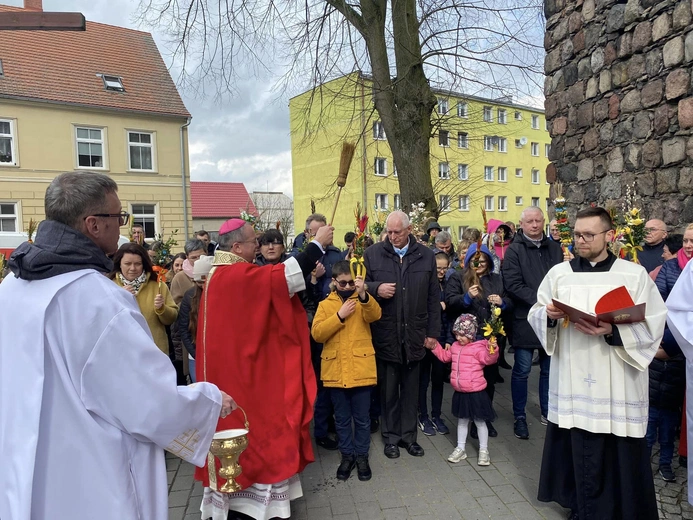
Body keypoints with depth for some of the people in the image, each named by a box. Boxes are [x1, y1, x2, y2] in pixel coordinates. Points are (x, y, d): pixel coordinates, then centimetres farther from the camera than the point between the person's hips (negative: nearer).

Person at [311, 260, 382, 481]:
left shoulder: (363, 300, 4)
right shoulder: (325, 304, 5)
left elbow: (375, 315, -17)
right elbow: (317, 334, -7)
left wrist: (363, 294, -33)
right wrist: (340, 316, -16)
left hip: (361, 369, -1)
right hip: (336, 371, 1)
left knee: (362, 418, 10)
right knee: (342, 418, 13)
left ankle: (361, 455, 26)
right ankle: (347, 455, 28)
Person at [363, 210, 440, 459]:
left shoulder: (426, 256, 4)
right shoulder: (373, 254, -2)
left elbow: (433, 297, 6)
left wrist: (432, 332, 4)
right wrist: (376, 289, -17)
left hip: (414, 334, 2)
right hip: (385, 335, -1)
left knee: (411, 389, 14)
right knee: (389, 389, 10)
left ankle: (408, 435, 30)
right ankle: (391, 437, 28)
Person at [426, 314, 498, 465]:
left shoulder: (478, 348, -14)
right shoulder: (455, 346, 8)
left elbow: (488, 359, -30)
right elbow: (445, 356, 23)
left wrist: (492, 351, -48)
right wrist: (435, 346, 15)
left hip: (475, 392, -7)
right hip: (460, 392, 7)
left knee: (479, 421, 8)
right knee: (462, 421, 18)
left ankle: (484, 451, 23)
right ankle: (460, 449, 30)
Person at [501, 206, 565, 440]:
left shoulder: (554, 248, 10)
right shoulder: (514, 250, -5)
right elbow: (513, 285, -13)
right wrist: (539, 301, -21)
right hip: (525, 320, -4)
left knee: (549, 369, 14)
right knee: (522, 370, 4)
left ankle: (547, 412, 30)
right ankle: (519, 416, 18)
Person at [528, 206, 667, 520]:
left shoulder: (635, 274, 0)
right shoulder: (558, 273, 6)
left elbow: (653, 325, -5)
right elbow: (534, 315, 7)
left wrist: (612, 331, -20)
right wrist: (548, 314, -15)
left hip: (617, 383, -2)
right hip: (572, 379, 2)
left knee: (618, 453, 3)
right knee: (577, 447, 8)